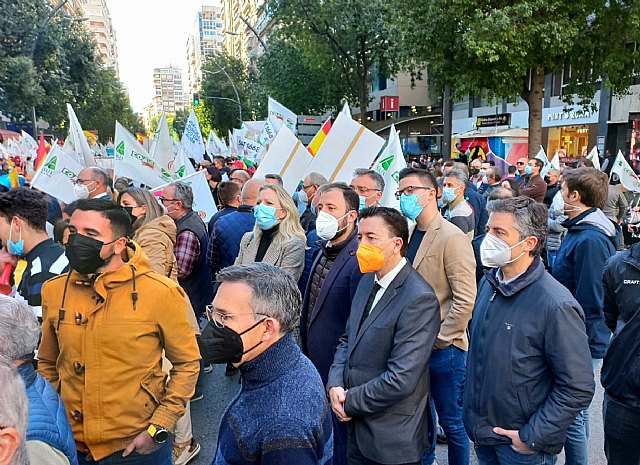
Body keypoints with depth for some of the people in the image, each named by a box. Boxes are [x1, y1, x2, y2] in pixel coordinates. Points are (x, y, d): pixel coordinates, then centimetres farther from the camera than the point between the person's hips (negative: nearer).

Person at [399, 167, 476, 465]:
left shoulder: (452, 237, -16)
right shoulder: (410, 234, 6)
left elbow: (465, 300, -19)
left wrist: (439, 339, -16)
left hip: (443, 349, -7)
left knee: (451, 421, 12)